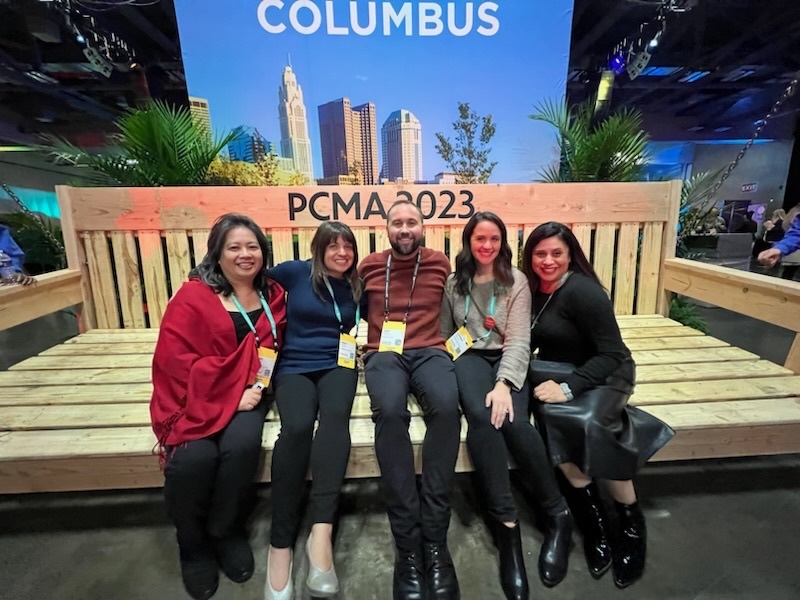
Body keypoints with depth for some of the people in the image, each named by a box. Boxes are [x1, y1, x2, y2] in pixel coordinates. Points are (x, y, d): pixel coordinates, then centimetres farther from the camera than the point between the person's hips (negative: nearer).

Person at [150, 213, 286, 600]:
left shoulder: (273, 296, 6)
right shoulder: (192, 297, -6)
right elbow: (175, 359, -12)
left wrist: (257, 386, -1)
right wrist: (229, 398, -18)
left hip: (246, 394, 2)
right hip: (196, 397, -2)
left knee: (242, 445, -27)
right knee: (193, 458, -26)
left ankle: (227, 531, 4)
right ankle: (193, 546, 7)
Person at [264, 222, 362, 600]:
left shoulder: (355, 287, 13)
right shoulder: (295, 272, 5)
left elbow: (359, 324, 27)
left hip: (337, 365, 2)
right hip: (294, 367, -1)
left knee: (335, 416, -33)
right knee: (297, 426, -32)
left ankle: (321, 532, -38)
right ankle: (281, 544, -23)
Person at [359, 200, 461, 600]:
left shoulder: (440, 263, 13)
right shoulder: (369, 266, 14)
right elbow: (359, 310, 24)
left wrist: (447, 340, 6)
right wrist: (373, 343, 8)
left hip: (429, 351, 1)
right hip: (384, 353, 0)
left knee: (446, 405, -34)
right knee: (390, 410, -34)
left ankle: (434, 539, -22)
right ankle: (407, 544, -25)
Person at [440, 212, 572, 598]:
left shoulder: (516, 282, 4)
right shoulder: (454, 284, 11)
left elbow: (519, 340, -6)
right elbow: (445, 334, 16)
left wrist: (504, 383, -22)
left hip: (507, 359, 0)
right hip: (469, 357, 1)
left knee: (513, 421, -30)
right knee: (481, 416, -32)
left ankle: (558, 516, -8)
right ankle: (507, 525, -22)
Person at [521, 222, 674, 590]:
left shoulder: (583, 291, -18)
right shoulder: (535, 289, 3)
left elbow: (612, 354, -20)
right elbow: (529, 342, 11)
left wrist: (569, 387, -31)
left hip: (603, 375, -5)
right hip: (558, 373, 5)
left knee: (588, 424, -35)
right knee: (549, 414, -30)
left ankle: (631, 521, -7)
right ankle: (591, 511, -11)